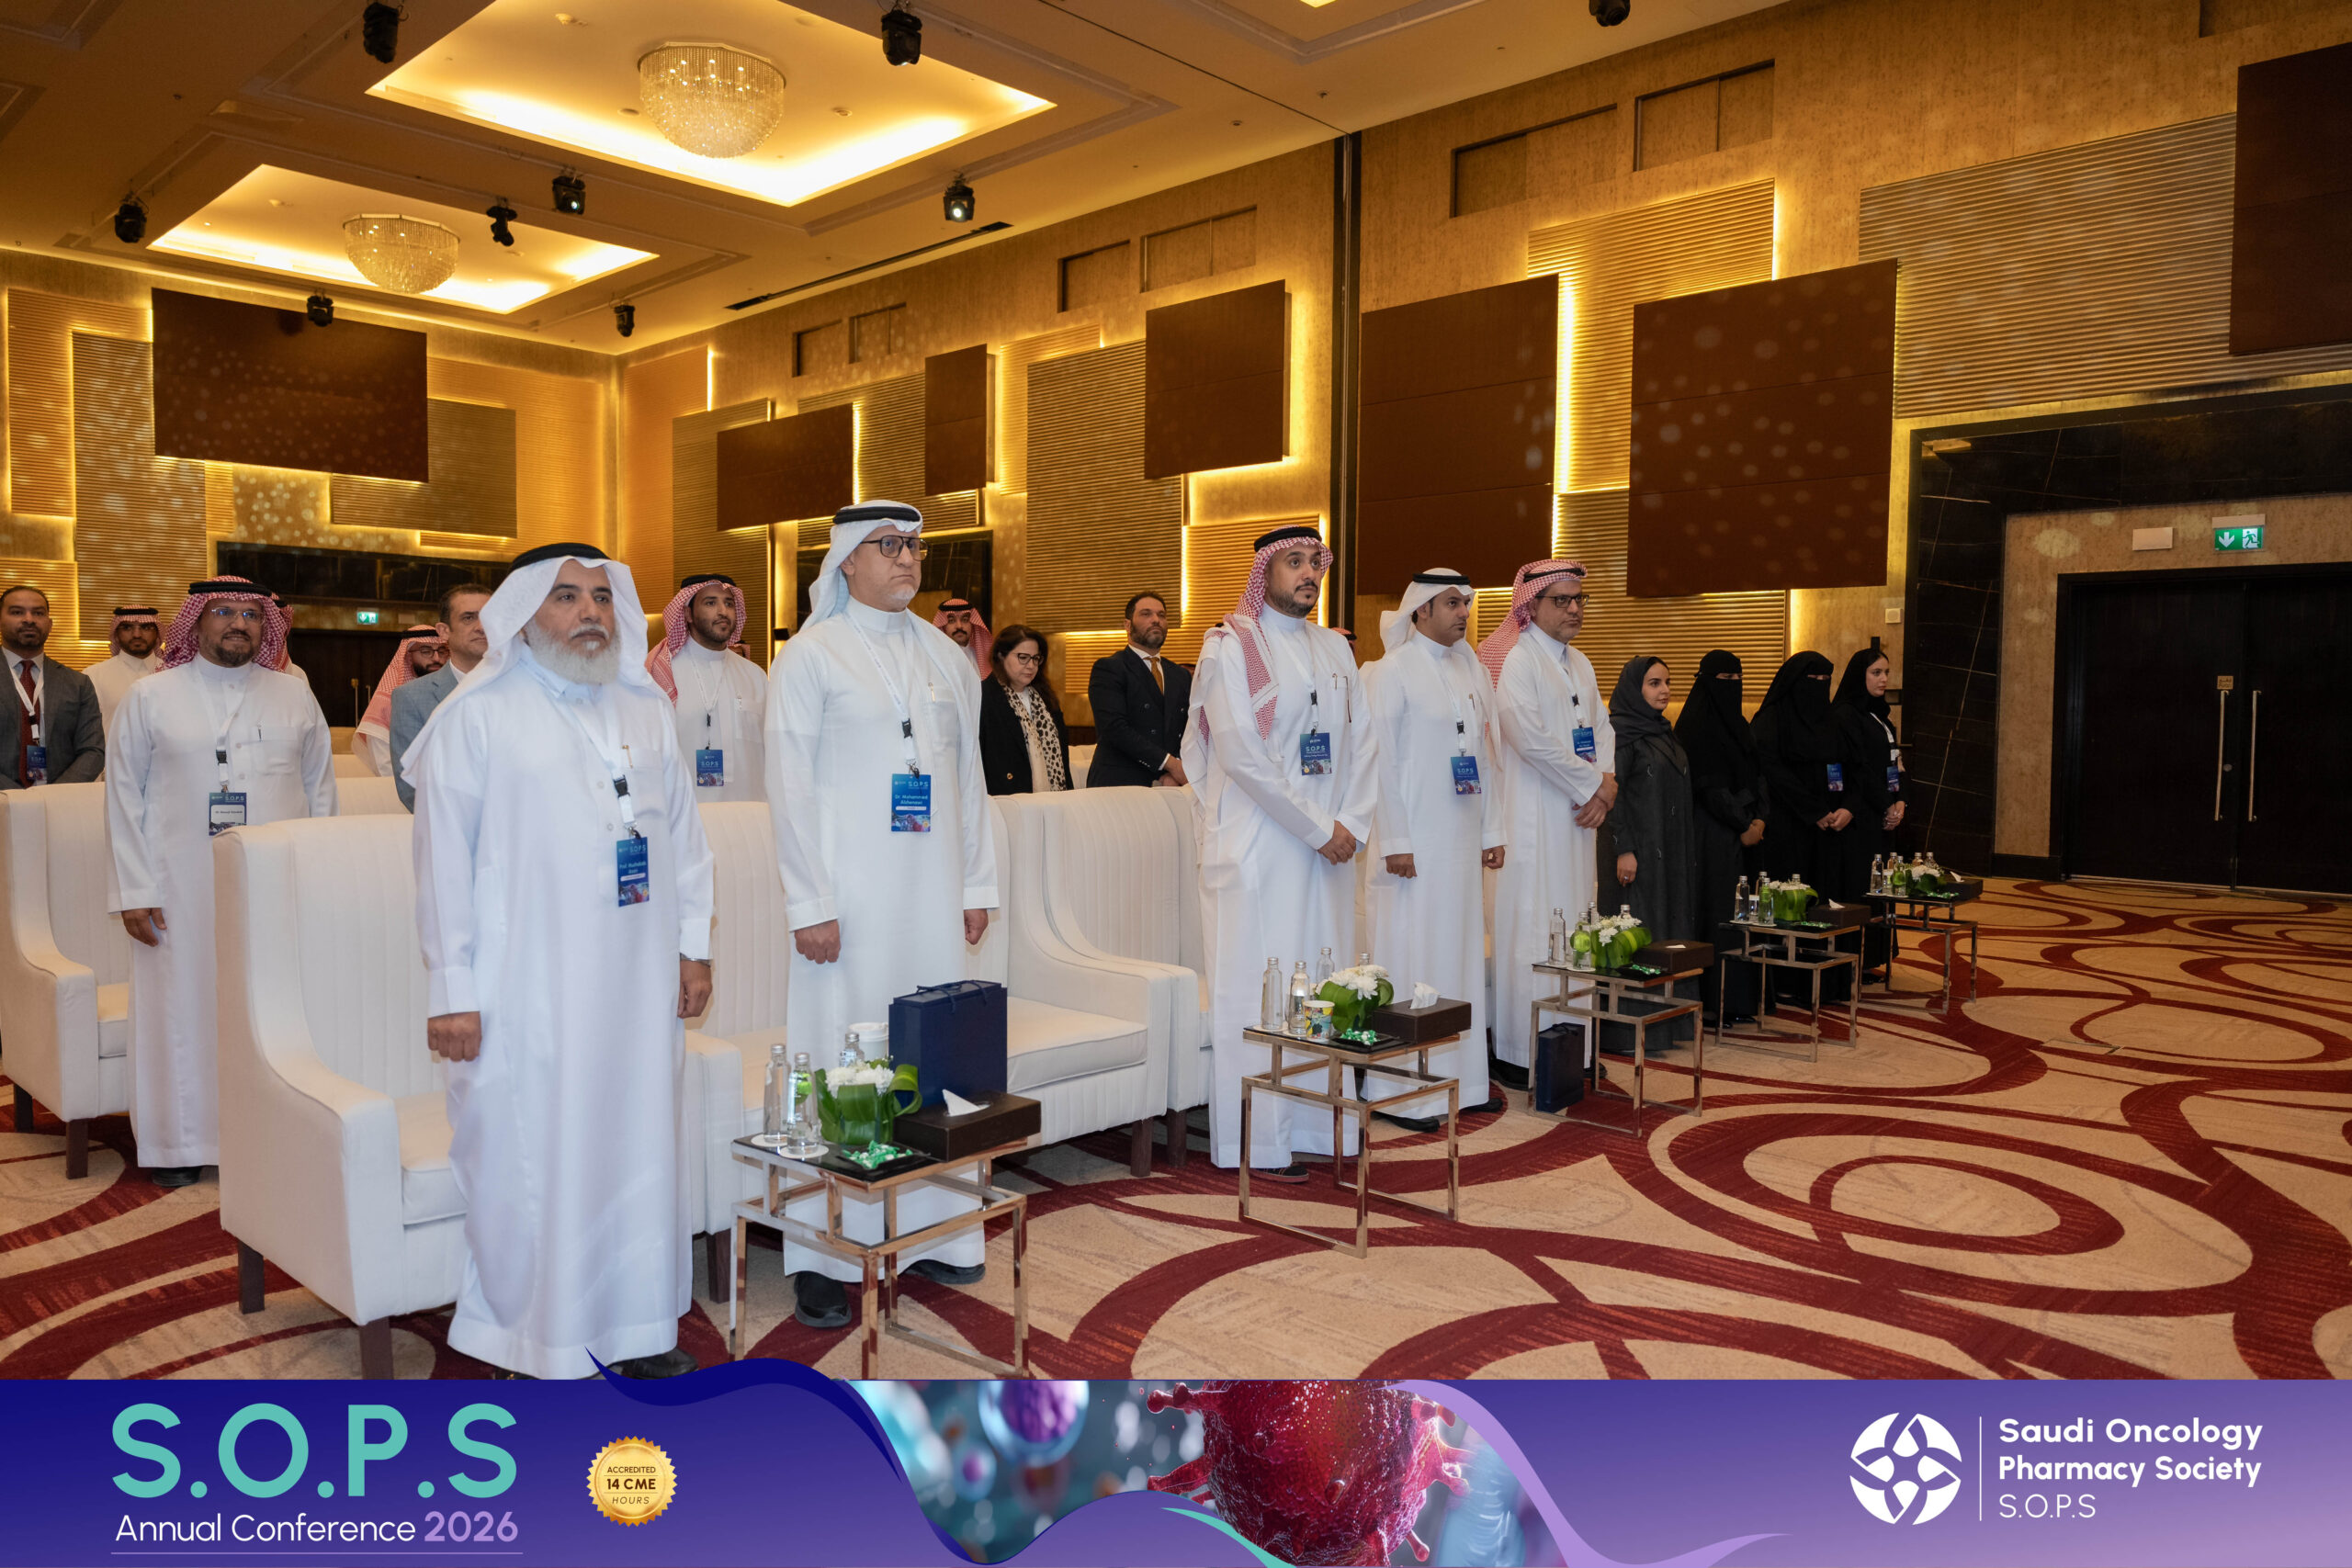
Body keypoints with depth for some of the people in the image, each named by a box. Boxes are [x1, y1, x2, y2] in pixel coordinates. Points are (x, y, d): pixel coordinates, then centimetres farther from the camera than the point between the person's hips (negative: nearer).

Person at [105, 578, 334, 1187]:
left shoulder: (295, 697, 9)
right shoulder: (150, 698, 5)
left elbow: (320, 790, 10)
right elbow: (124, 796, 4)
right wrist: (133, 891, -3)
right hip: (182, 890, -1)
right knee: (184, 1007, 3)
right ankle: (181, 1143, 14)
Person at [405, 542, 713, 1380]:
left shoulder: (647, 708, 12)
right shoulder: (477, 715, -3)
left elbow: (682, 832, 15)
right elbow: (444, 859, -6)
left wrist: (694, 946, 10)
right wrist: (450, 990, -9)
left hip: (638, 982, 5)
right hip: (527, 987, -4)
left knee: (640, 1144, 11)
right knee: (532, 1152, 1)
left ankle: (635, 1326, 25)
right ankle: (535, 1338, 18)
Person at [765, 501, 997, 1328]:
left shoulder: (945, 656, 13)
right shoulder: (811, 655, -1)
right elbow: (790, 786, -4)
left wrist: (977, 885, 10)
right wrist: (809, 905, -10)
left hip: (932, 896, 5)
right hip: (850, 896, -4)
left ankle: (931, 1230, 19)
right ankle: (819, 1259, 7)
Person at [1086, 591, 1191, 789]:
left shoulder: (1182, 676, 18)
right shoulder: (1108, 669, 0)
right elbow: (1115, 727, -12)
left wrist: (1174, 774, -9)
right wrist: (1169, 763, -15)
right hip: (1119, 784, -5)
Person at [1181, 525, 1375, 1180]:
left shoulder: (1333, 648, 15)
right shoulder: (1231, 645, -4)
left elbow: (1363, 740, 11)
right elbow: (1240, 752, -14)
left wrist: (1351, 823, -4)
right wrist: (1317, 829, -13)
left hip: (1328, 843, 6)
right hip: (1257, 844, -6)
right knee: (1257, 985, -3)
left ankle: (1317, 1125, 18)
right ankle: (1257, 1144, 4)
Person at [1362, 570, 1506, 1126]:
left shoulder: (1470, 669, 13)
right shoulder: (1391, 671, -6)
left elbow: (1486, 753, 15)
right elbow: (1381, 760, -10)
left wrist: (1492, 831, 11)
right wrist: (1394, 843, -14)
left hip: (1463, 840, 7)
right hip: (1414, 839, -7)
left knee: (1463, 952, 11)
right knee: (1411, 955, -3)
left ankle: (1462, 1078, 21)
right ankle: (1405, 1093, 5)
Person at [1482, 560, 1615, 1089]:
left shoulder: (1580, 663, 17)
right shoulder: (1516, 660, -9)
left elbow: (1601, 727, 18)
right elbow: (1530, 737, -18)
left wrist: (1607, 783, -1)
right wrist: (1591, 784, -10)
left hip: (1577, 814, 8)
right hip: (1532, 820, -8)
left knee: (1573, 929, 9)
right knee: (1531, 931, -7)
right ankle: (1520, 1055, 0)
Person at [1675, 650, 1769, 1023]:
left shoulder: (1737, 723, 16)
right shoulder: (1695, 726, -9)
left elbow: (1758, 774, 14)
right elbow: (1708, 786, -14)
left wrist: (1759, 818, -2)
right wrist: (1743, 825, -12)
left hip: (1748, 830, 8)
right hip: (1714, 834, -8)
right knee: (1720, 912, -7)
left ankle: (1740, 998, 11)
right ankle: (1717, 1002, -1)